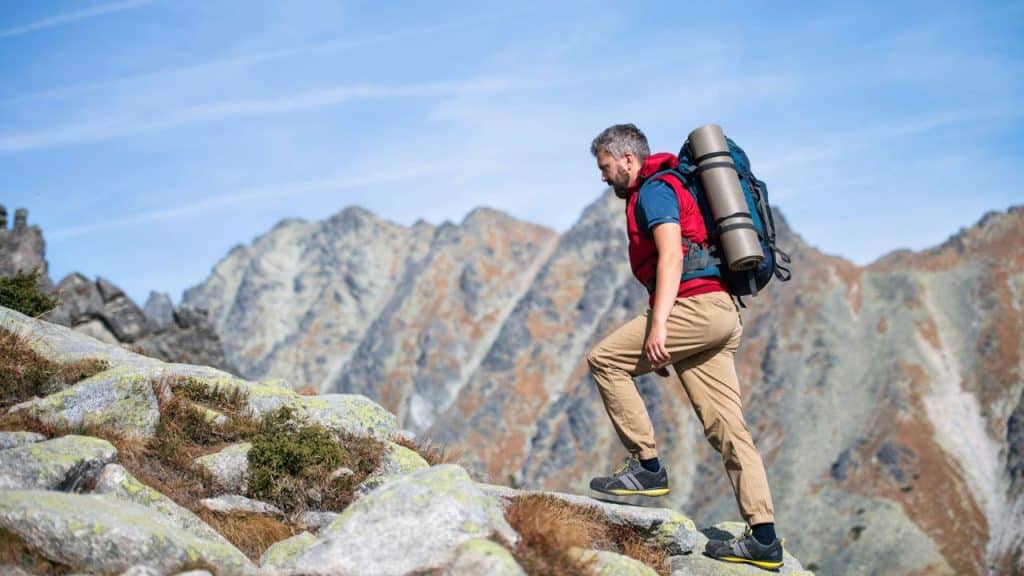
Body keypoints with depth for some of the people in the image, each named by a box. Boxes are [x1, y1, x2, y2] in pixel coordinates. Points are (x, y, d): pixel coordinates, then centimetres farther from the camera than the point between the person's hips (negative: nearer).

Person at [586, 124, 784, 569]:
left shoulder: (653, 190, -2)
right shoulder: (665, 190, 29)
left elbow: (671, 256, -17)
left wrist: (657, 325, -25)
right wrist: (666, 346, 29)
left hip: (696, 307, -10)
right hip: (721, 315, 10)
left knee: (604, 360, -4)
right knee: (726, 427, 4)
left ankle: (647, 466, -3)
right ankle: (763, 538, 1)